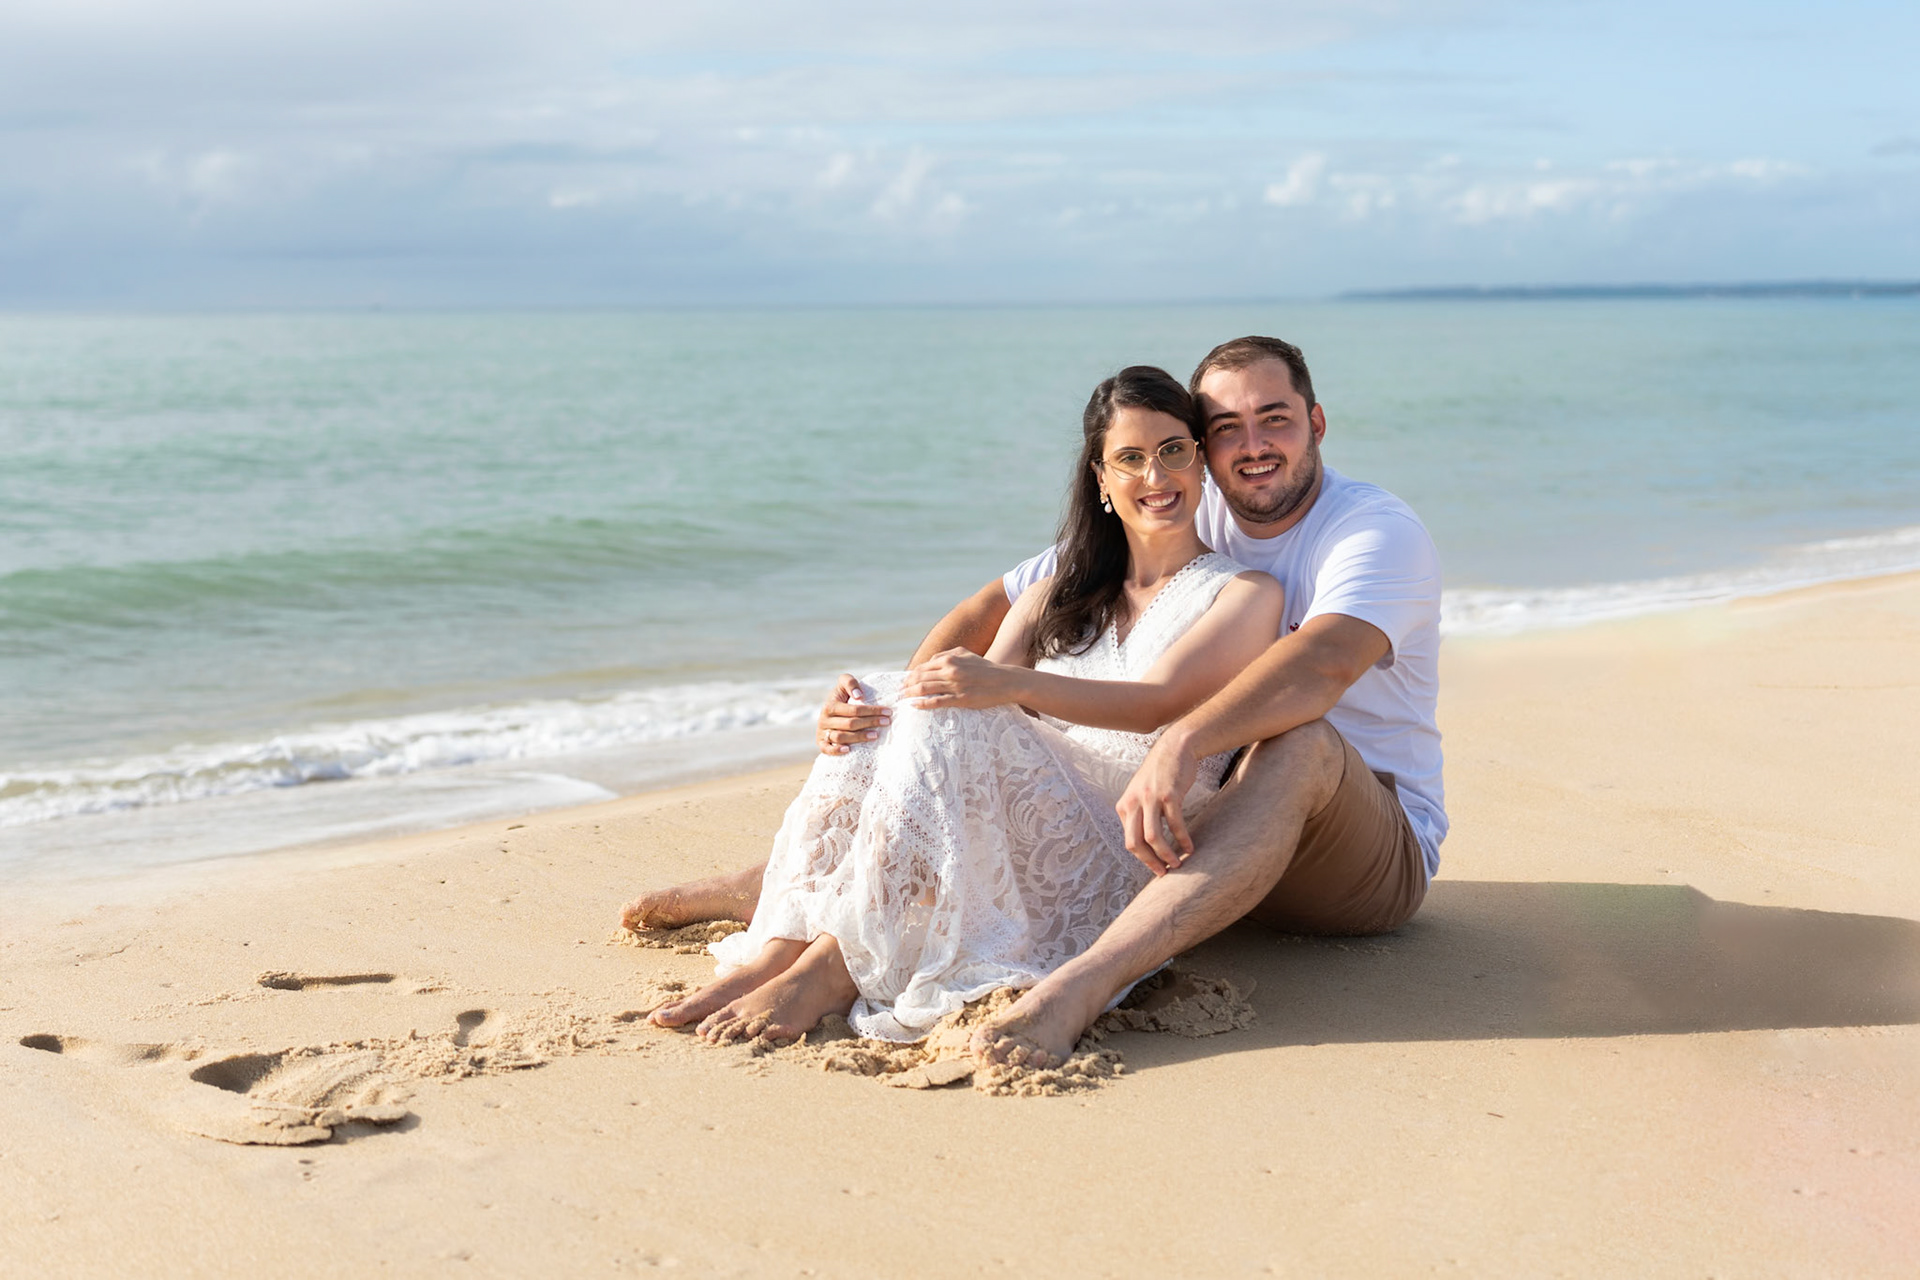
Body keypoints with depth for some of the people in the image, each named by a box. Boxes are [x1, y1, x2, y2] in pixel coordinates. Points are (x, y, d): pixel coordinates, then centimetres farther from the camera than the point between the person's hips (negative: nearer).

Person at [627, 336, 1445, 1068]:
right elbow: (994, 608, -2)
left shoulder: (1377, 530, -14)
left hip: (1378, 850, -6)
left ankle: (1080, 984, -54)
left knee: (1301, 740, -40)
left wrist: (1181, 745, -53)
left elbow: (1323, 664, -37)